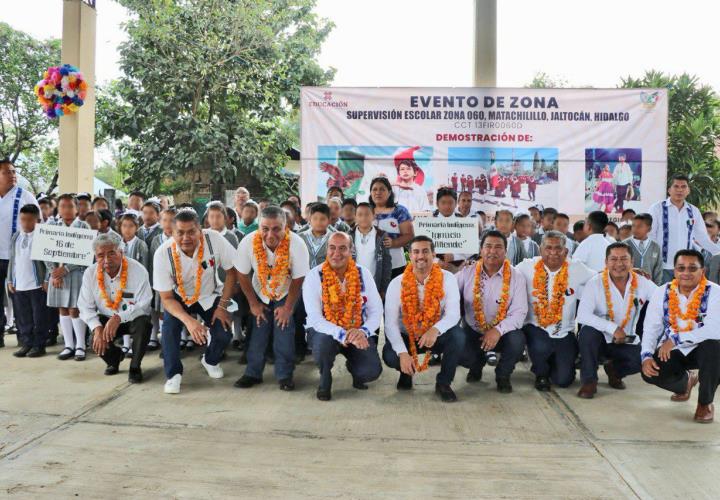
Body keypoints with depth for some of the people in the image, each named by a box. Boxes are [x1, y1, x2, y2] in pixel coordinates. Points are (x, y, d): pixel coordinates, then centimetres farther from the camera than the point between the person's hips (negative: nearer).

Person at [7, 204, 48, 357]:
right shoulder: (16, 237, 12)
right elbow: (12, 260, 17)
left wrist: (47, 280, -11)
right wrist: (10, 280, 12)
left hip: (37, 284, -6)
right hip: (19, 285, 6)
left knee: (39, 317, 2)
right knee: (23, 318, 11)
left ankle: (39, 345, 10)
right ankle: (26, 344, 20)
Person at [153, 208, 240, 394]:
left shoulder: (214, 239, -28)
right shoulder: (163, 254, -26)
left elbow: (232, 271, -14)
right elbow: (166, 298, -20)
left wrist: (222, 306, -17)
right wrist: (189, 320, -37)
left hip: (209, 295, 1)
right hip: (179, 297, 0)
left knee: (224, 334, -15)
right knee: (169, 326, -27)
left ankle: (210, 361, 20)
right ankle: (173, 374, -6)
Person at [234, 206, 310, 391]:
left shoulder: (296, 244, -31)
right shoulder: (248, 243, -27)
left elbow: (298, 279, -18)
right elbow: (243, 275, -11)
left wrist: (288, 307, -11)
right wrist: (253, 304, -6)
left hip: (286, 295, -1)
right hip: (260, 295, 2)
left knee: (284, 330, -12)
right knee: (258, 332, -2)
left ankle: (285, 374, 2)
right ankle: (253, 373, 15)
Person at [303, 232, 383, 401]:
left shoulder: (363, 274, -3)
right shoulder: (314, 276, -11)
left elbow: (376, 310, -3)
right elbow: (315, 318, -18)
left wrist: (363, 331, -23)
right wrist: (343, 335, -31)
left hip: (357, 333, 2)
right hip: (325, 331, -2)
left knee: (372, 371, -21)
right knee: (324, 343, -37)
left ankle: (353, 368, 20)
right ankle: (325, 380, -1)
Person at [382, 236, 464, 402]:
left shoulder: (447, 279, -10)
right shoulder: (397, 284, -10)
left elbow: (453, 314, -19)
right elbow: (391, 323, -15)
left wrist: (436, 330, -41)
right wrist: (402, 353, -29)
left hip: (437, 336, 0)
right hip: (407, 337, 0)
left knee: (457, 336, -31)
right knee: (389, 355, -29)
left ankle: (443, 382, -4)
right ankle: (406, 372, 11)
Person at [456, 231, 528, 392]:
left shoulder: (516, 277, -7)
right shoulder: (467, 273, -3)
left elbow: (519, 313, -13)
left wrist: (498, 330, -29)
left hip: (502, 334, -1)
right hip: (472, 332, 1)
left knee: (517, 340, -33)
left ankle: (503, 375, 3)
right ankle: (477, 364, 14)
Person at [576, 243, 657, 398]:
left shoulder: (642, 283, -5)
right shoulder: (595, 283, -15)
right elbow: (582, 315, -25)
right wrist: (613, 328, -30)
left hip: (627, 343, 2)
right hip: (599, 339, -2)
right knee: (588, 332, -34)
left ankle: (614, 370, 12)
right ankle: (589, 381, -12)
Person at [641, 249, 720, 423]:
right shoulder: (662, 293, -5)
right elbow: (651, 328, -4)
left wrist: (675, 339, -30)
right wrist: (647, 356, -21)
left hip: (702, 350, -3)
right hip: (673, 351, 3)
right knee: (650, 373, -21)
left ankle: (705, 402, -10)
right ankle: (685, 382, 20)